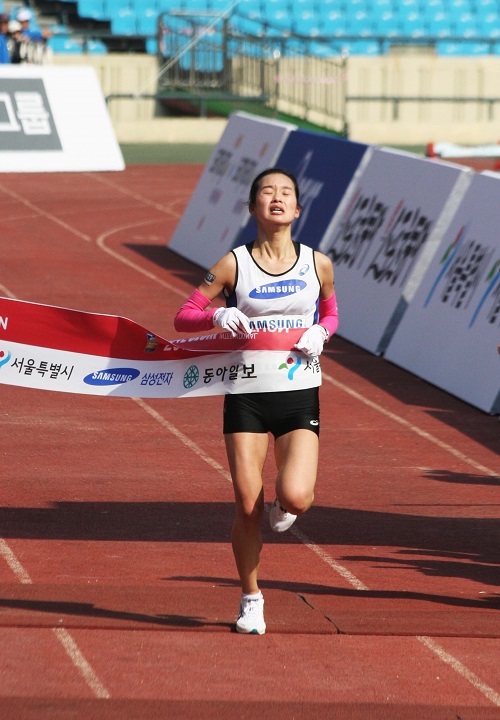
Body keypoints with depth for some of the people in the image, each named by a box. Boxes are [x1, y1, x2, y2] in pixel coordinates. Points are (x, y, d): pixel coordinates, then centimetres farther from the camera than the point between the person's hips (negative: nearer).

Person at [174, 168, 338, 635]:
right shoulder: (233, 265, -3)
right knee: (248, 507, -2)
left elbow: (330, 313, 18)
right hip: (246, 394, -1)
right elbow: (183, 318, 2)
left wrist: (319, 333, -4)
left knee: (296, 498, -17)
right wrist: (218, 317, -18)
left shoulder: (317, 264, 1)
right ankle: (250, 600, 18)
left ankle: (282, 506, 22)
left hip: (299, 394, 1)